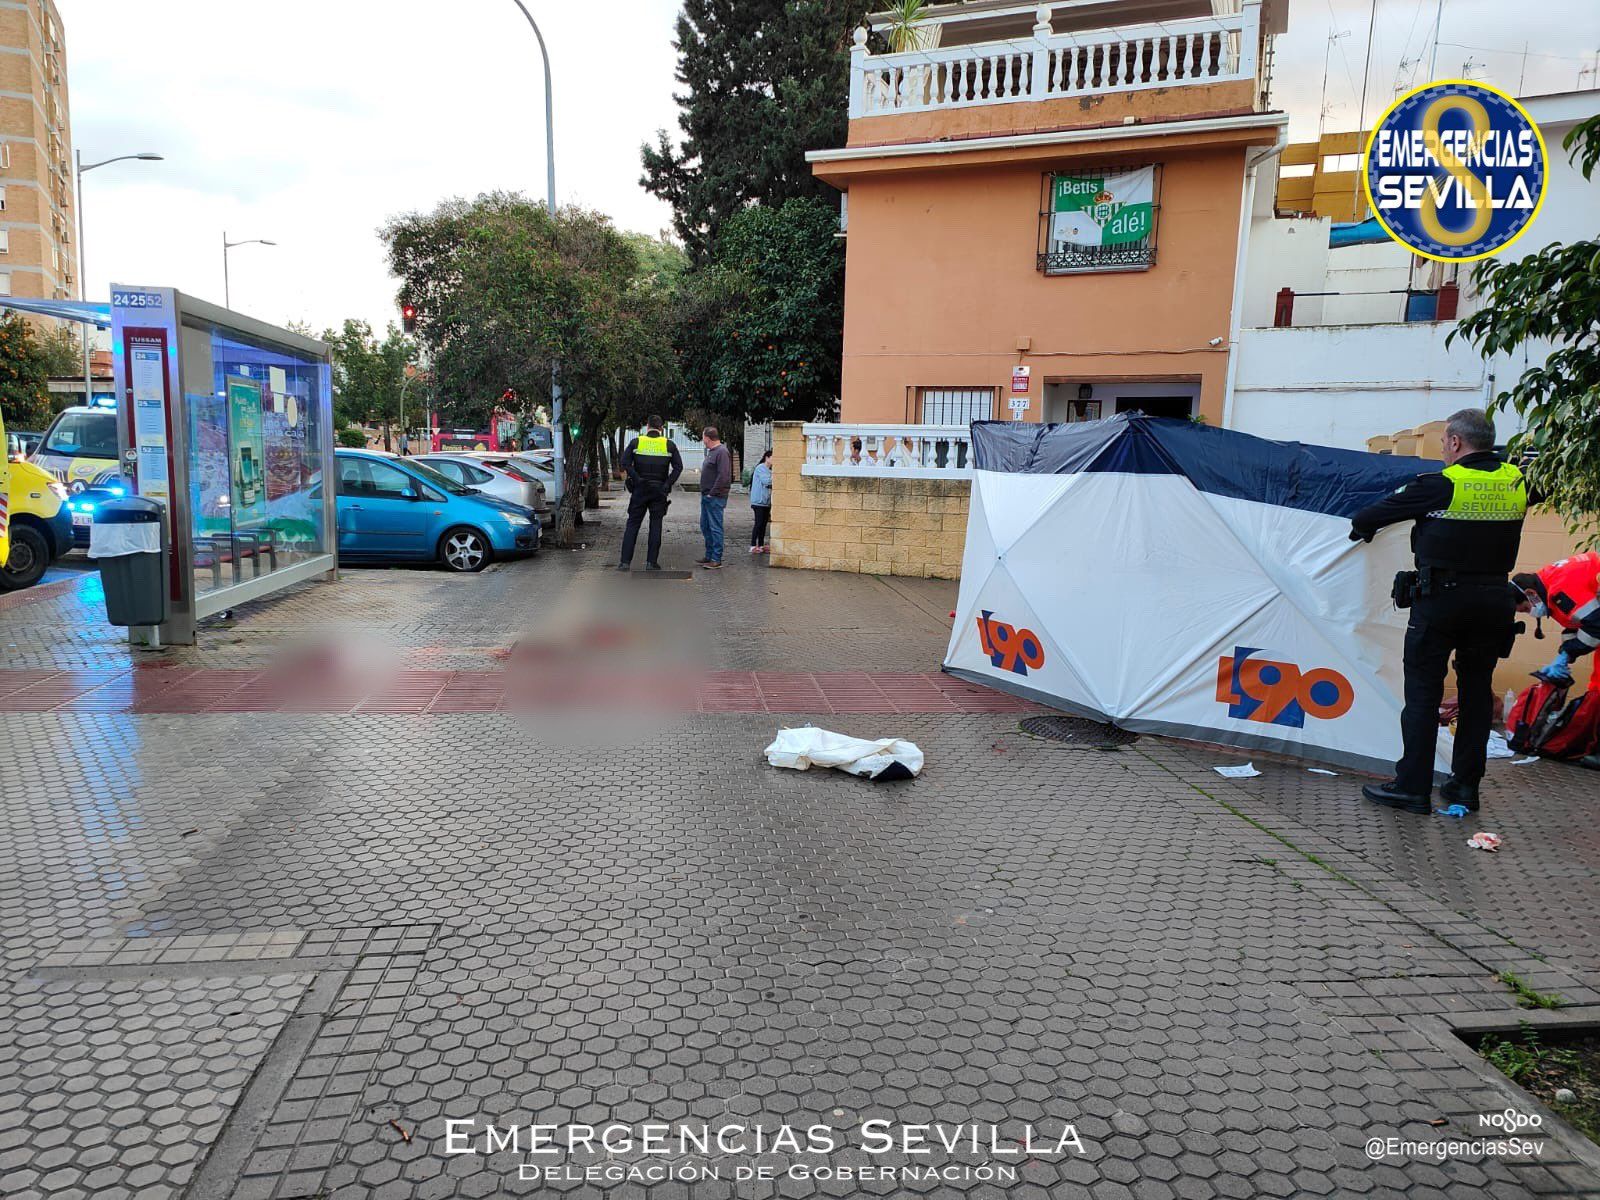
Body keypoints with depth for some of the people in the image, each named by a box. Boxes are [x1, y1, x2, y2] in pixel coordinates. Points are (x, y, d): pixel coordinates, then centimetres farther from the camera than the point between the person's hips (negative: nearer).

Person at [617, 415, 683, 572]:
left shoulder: (636, 442, 0)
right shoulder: (669, 444, 1)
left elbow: (625, 463, -10)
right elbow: (678, 467, -5)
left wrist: (637, 480, -9)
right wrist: (667, 484, -4)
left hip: (639, 489, 0)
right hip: (659, 491, 0)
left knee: (632, 524, 4)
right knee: (655, 526, 6)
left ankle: (625, 562, 0)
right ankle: (651, 562, 4)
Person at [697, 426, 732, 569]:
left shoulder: (722, 452, -14)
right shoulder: (711, 452, 17)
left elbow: (723, 476, -22)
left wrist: (712, 493, -20)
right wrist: (705, 493, 14)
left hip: (715, 498, -10)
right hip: (706, 496, 10)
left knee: (715, 528, -7)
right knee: (705, 526, 14)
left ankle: (716, 560, -4)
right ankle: (709, 556, 23)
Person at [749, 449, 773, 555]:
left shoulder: (769, 470, 16)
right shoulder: (761, 468, -10)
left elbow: (770, 485, 15)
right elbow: (766, 481, -22)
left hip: (766, 502, 8)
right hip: (759, 501, -8)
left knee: (764, 524, 10)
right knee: (759, 524, -8)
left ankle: (761, 546, 16)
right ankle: (753, 546, -3)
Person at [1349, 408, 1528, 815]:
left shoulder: (1442, 484, -10)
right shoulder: (1515, 482, 6)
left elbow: (1387, 508, -3)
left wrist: (1360, 526, 19)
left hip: (1441, 598, -5)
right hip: (1494, 598, 6)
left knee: (1423, 691, 0)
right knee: (1477, 690, 13)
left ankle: (1412, 786, 1)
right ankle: (1465, 785, 19)